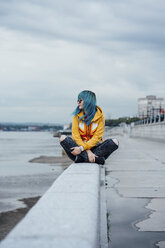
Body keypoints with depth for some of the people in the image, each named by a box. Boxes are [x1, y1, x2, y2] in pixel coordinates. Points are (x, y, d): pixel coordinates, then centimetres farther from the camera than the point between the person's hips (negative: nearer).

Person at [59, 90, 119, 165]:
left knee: (115, 142, -25)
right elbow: (76, 136, -8)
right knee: (63, 138, -24)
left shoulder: (100, 116, -4)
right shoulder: (77, 116, 1)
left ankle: (81, 158, -30)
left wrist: (82, 148, -24)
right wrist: (87, 151, -22)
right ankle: (96, 158, -33)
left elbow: (97, 137, -11)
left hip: (95, 147, -1)